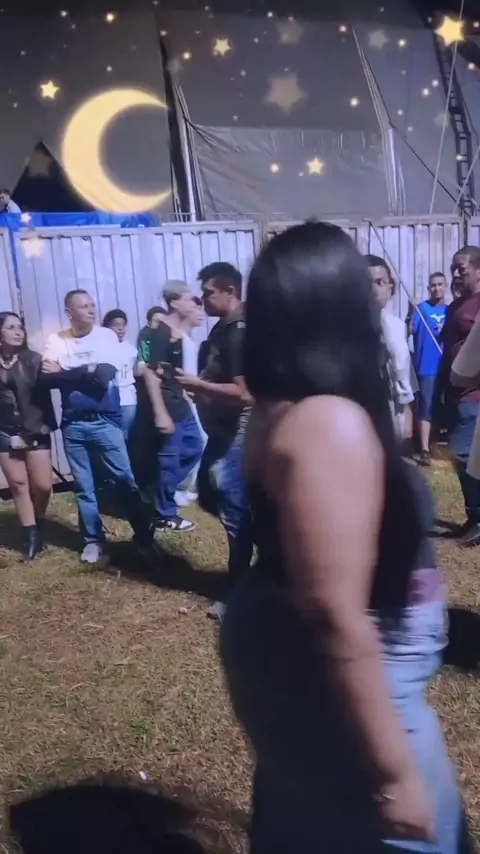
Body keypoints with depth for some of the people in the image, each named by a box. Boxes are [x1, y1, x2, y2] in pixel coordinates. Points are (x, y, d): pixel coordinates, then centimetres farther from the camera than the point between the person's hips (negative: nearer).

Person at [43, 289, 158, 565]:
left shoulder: (107, 335, -1)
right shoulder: (57, 341, 5)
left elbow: (105, 374, -15)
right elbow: (48, 377, -7)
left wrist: (65, 373, -10)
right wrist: (89, 370, -15)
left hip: (105, 422, -2)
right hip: (73, 425, 2)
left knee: (125, 481, 0)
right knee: (84, 487, 10)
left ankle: (145, 537, 11)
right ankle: (94, 540, 24)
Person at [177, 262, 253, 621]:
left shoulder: (238, 333, -20)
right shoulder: (223, 329, 11)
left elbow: (243, 392, -26)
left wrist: (198, 385, -17)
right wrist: (198, 384, 5)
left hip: (235, 433, -10)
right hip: (221, 430, 10)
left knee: (234, 510, 1)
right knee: (210, 497, 20)